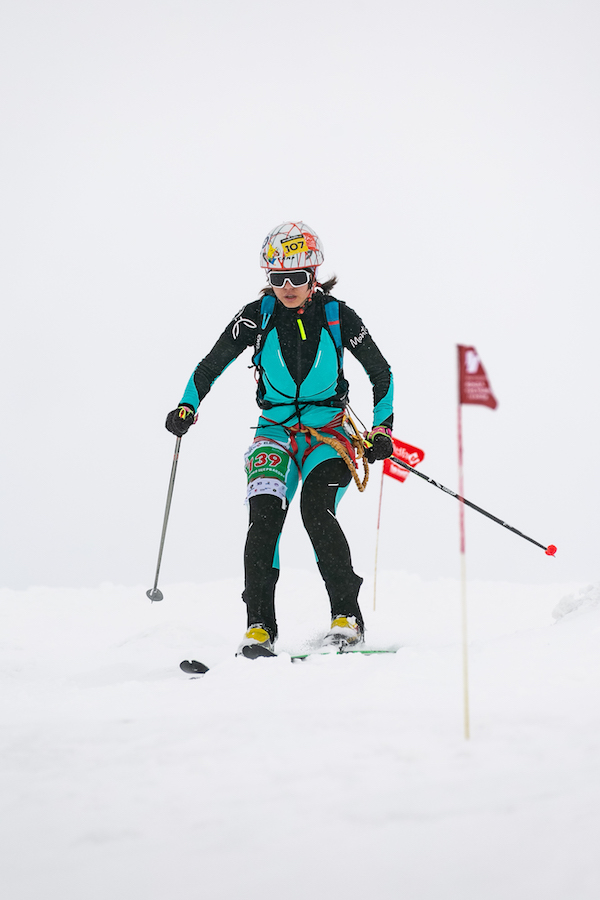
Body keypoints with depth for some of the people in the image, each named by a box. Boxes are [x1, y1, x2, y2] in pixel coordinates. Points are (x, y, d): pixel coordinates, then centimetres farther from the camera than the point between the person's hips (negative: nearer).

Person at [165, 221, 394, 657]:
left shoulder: (338, 316, -6)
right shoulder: (258, 316, -4)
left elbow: (381, 373, 5)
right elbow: (212, 364, 2)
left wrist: (382, 430, -4)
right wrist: (187, 407, -15)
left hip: (330, 432, -2)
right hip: (276, 430, 2)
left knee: (316, 509, -26)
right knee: (265, 513, -22)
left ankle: (347, 617, -17)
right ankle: (259, 626, -20)